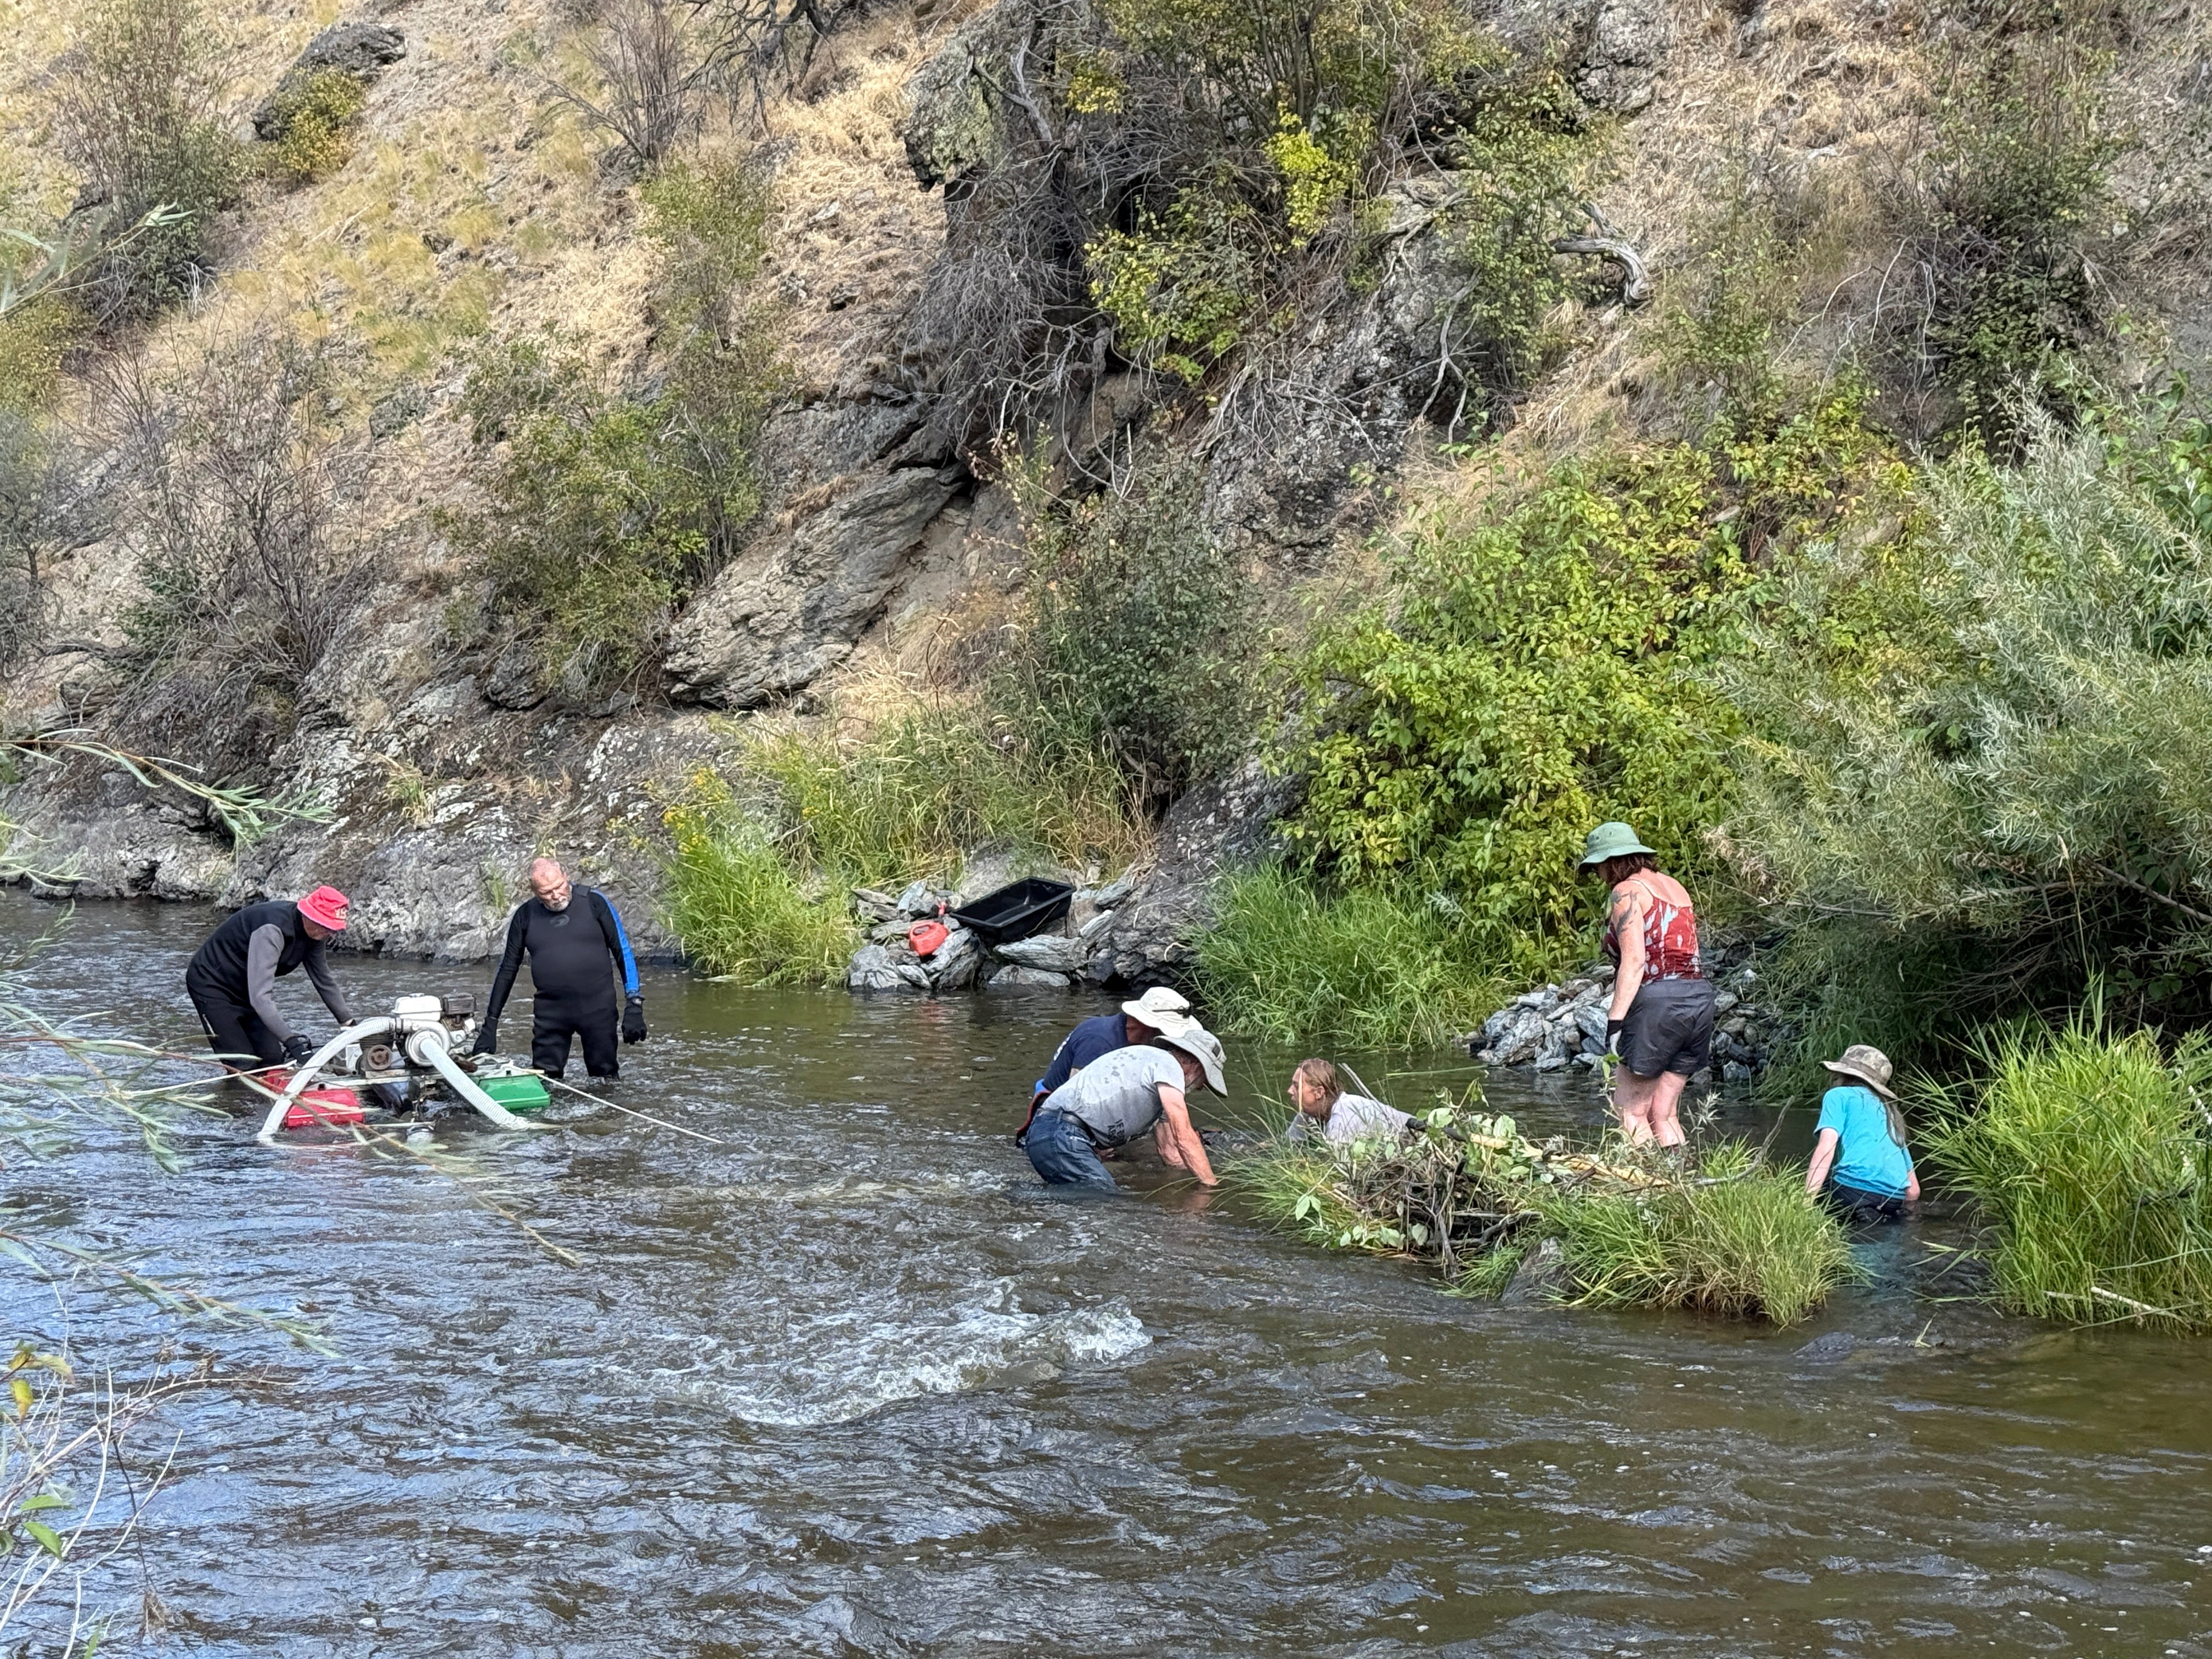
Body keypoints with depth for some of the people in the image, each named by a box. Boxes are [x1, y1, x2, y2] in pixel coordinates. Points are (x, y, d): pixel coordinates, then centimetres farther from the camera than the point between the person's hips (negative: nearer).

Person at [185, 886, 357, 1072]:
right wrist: (291, 1041, -46)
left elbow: (324, 982, 7)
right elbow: (260, 997, -42)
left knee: (274, 1060, -3)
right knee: (242, 1065, -17)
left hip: (244, 988, 8)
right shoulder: (272, 930, -37)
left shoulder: (313, 931, -10)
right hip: (211, 984, -8)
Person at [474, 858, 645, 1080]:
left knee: (606, 1078, 3)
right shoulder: (526, 915, 4)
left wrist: (634, 1006, -6)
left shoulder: (593, 902, -1)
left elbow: (623, 952, 2)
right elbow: (508, 969, 12)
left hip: (598, 1006, -2)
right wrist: (490, 1024, 8)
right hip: (551, 1011, 2)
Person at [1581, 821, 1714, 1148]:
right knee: (1664, 1115, 9)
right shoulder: (1675, 887, 20)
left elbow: (1634, 961, -15)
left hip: (1658, 998, -8)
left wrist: (1615, 1020, -18)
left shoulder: (1626, 892, -4)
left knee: (1630, 1111, -3)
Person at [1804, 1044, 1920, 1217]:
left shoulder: (1839, 1095, 14)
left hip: (1856, 1186, -6)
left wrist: (1806, 1201, -13)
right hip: (1895, 1200, 6)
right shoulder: (1891, 1114, 32)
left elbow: (1826, 1147, -5)